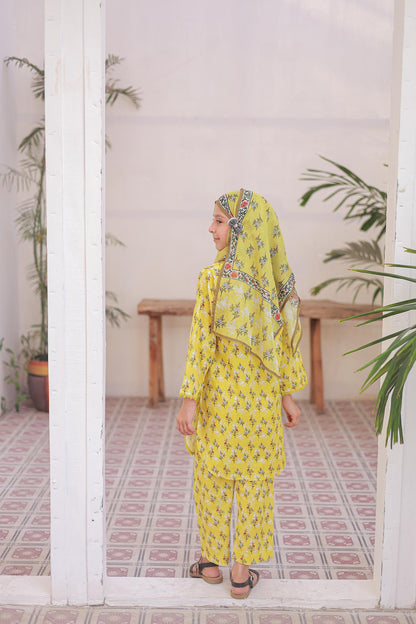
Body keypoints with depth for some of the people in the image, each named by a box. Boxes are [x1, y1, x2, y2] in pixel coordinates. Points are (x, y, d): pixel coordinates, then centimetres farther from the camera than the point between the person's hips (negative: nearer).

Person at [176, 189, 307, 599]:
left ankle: (211, 561, 27)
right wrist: (287, 395, 9)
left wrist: (188, 400, -10)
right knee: (255, 482, 11)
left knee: (213, 478, 13)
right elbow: (285, 341, 1)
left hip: (220, 393, -3)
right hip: (263, 396, 3)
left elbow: (202, 343, -15)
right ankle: (243, 572, 20)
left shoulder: (213, 278, -14)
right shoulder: (276, 278, -1)